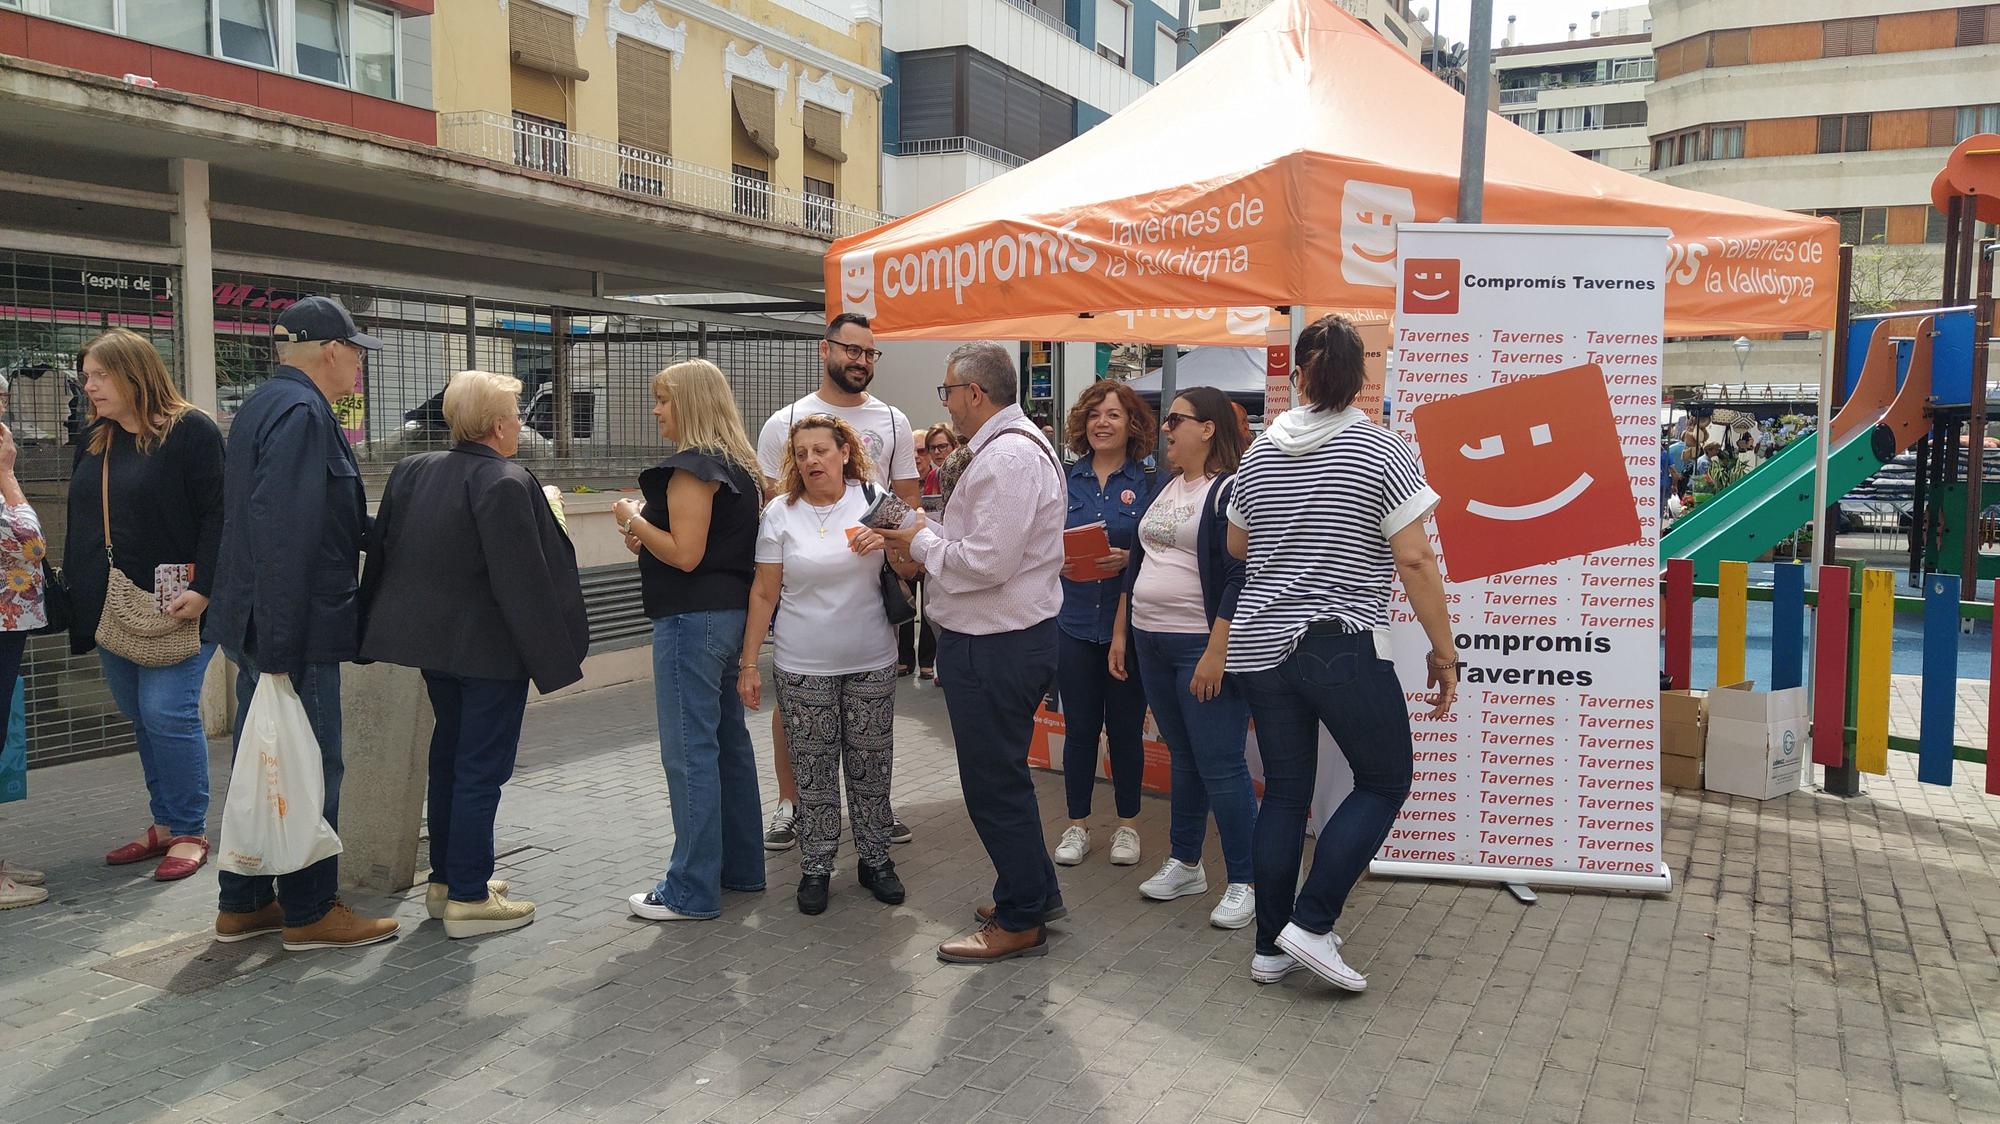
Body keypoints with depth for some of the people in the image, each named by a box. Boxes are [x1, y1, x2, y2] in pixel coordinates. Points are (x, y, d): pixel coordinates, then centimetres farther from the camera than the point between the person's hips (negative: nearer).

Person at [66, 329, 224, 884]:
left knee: (166, 713, -10)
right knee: (141, 718, 11)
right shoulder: (95, 443, 15)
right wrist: (76, 598, 16)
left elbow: (217, 515, -13)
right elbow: (79, 526, 21)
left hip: (172, 608, -7)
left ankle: (190, 831, 1)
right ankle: (164, 825, 20)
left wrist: (202, 589, -21)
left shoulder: (190, 431, -8)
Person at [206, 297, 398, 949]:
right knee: (311, 768, 0)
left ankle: (244, 905, 27)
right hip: (296, 627, -10)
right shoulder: (301, 413, -17)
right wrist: (281, 647, -25)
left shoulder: (264, 405, 15)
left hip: (257, 625, 10)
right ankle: (310, 913, 11)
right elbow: (284, 537, -25)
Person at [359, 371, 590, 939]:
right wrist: (555, 655, -16)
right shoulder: (507, 485, -20)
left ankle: (445, 878, 29)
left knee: (449, 757, 19)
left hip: (432, 639, 8)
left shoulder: (412, 471, 5)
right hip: (491, 650, -8)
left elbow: (383, 554, 10)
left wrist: (373, 637, 18)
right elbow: (525, 579, -22)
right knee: (482, 768, 1)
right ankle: (468, 898, 7)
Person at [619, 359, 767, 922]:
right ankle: (740, 866, 25)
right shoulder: (737, 466, 15)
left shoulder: (691, 468, -15)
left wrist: (632, 519, -6)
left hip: (693, 620, -10)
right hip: (731, 612, 10)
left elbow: (685, 553, -20)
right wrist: (646, 536, 11)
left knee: (690, 750, -5)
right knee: (729, 740, 16)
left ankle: (692, 891, 1)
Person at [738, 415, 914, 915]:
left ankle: (875, 860, 23)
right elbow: (764, 593, 2)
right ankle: (815, 868, 18)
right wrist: (749, 664, -1)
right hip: (804, 667, -1)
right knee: (814, 772, 5)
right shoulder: (780, 513, -1)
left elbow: (911, 568, 4)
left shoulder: (874, 499, 0)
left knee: (871, 767, 8)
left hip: (871, 662, 1)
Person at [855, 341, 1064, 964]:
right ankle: (1034, 891, 35)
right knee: (1002, 774, 21)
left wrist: (922, 542, -11)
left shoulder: (1009, 457, -21)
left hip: (996, 650, -11)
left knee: (995, 783, 1)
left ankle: (1021, 921, 14)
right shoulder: (1006, 447, 14)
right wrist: (913, 539, 3)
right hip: (998, 639, 11)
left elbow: (988, 562, -27)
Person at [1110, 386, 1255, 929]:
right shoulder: (1164, 490, 15)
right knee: (1182, 757, 17)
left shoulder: (1231, 491, -12)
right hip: (1152, 643, 8)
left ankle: (1244, 881, 5)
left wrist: (1216, 652, -23)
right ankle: (1185, 863, 28)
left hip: (1203, 646, -8)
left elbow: (1241, 578, -18)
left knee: (1220, 765, -5)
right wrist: (1121, 631, 18)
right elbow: (1138, 564, 21)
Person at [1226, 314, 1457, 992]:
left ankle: (1271, 947, 18)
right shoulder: (1382, 451, -7)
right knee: (1385, 781, 11)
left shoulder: (1260, 452, 8)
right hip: (1343, 649, -5)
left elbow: (1235, 548, 19)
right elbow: (1414, 562, -11)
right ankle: (1311, 924, 3)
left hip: (1260, 647, 5)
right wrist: (1443, 652, -3)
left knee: (1284, 792, 13)